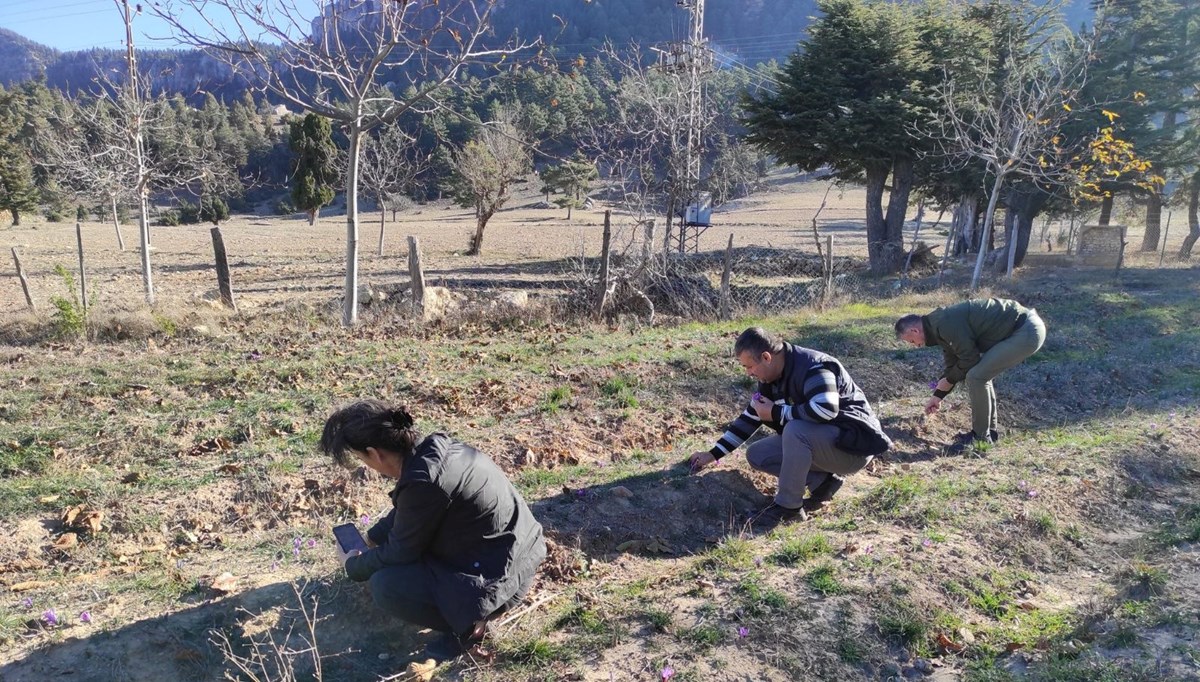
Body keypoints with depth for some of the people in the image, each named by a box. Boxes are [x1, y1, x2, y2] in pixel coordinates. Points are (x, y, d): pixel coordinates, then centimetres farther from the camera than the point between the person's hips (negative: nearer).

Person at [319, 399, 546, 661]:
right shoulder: (433, 446, -3)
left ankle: (467, 626, 3)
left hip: (498, 577, -9)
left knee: (384, 585, -13)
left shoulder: (423, 482, -28)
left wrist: (353, 566, 6)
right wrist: (372, 539, 26)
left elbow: (398, 553, -12)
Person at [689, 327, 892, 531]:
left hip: (854, 444, -9)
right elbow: (750, 418, 11)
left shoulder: (813, 367, -25)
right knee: (756, 454, 0)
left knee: (795, 430, -35)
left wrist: (776, 413, -27)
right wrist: (713, 454, 8)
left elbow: (825, 409, -41)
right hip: (819, 442, 9)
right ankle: (822, 482, -1)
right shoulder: (771, 380, 2)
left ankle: (788, 507, -19)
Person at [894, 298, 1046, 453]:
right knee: (981, 374, 15)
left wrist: (948, 380, 1)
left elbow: (970, 358, -16)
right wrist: (937, 396, 25)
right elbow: (953, 364, 22)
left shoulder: (944, 324, -19)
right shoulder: (941, 324, 14)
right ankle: (991, 429, 24)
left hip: (1027, 332, -11)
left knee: (976, 376, -12)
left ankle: (980, 436, 1)